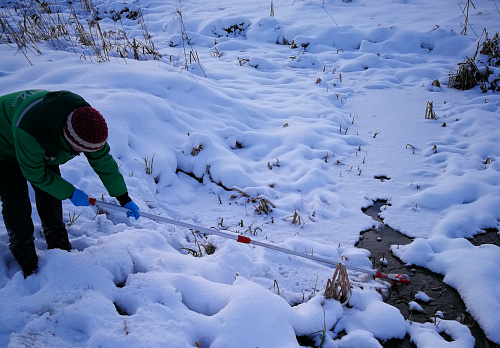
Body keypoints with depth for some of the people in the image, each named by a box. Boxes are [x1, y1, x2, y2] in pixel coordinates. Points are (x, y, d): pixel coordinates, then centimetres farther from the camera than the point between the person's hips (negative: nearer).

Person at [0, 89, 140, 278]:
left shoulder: (87, 123, -27)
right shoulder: (30, 130, -45)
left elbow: (103, 161, -14)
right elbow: (35, 174, -28)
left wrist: (124, 198, -9)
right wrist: (70, 193, -19)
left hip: (42, 149, 5)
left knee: (50, 196, 5)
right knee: (17, 205, -7)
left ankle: (60, 248, 25)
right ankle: (27, 265, 11)